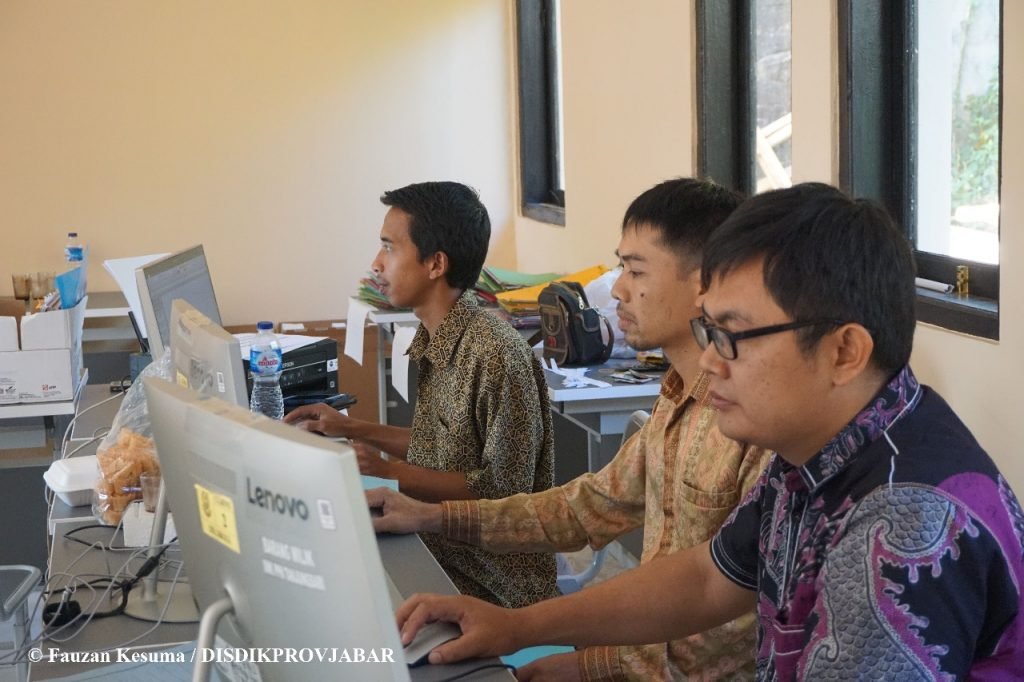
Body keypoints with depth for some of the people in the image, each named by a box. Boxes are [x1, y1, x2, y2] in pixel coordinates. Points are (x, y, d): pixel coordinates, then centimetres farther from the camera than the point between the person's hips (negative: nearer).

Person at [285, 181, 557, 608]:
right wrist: (353, 429, 13)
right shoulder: (435, 342, 7)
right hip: (443, 556, 8)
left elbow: (505, 490, -19)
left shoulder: (495, 355, -21)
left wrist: (389, 471, -18)